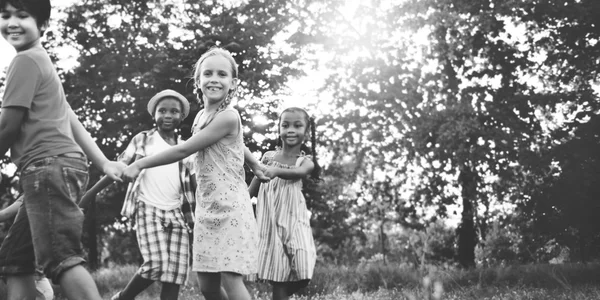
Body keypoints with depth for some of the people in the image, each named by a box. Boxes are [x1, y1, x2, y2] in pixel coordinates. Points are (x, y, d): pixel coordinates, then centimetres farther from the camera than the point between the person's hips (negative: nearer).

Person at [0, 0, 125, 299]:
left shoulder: (25, 61, -4)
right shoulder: (42, 62, 28)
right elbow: (72, 122, 25)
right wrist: (103, 163, 24)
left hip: (49, 167, -11)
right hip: (56, 169, 11)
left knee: (60, 258, -20)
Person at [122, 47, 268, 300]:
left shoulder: (228, 117, -15)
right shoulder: (201, 116, 11)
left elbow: (183, 150, -15)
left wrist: (139, 164, -10)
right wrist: (255, 165, 36)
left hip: (231, 209, -8)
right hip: (206, 211, 8)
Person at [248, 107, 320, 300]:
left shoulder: (306, 161, 3)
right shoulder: (268, 157, 8)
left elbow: (298, 172, -22)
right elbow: (252, 190, 12)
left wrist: (276, 171, -42)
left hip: (293, 221, 0)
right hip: (269, 221, 0)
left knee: (300, 271, -15)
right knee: (278, 278, -3)